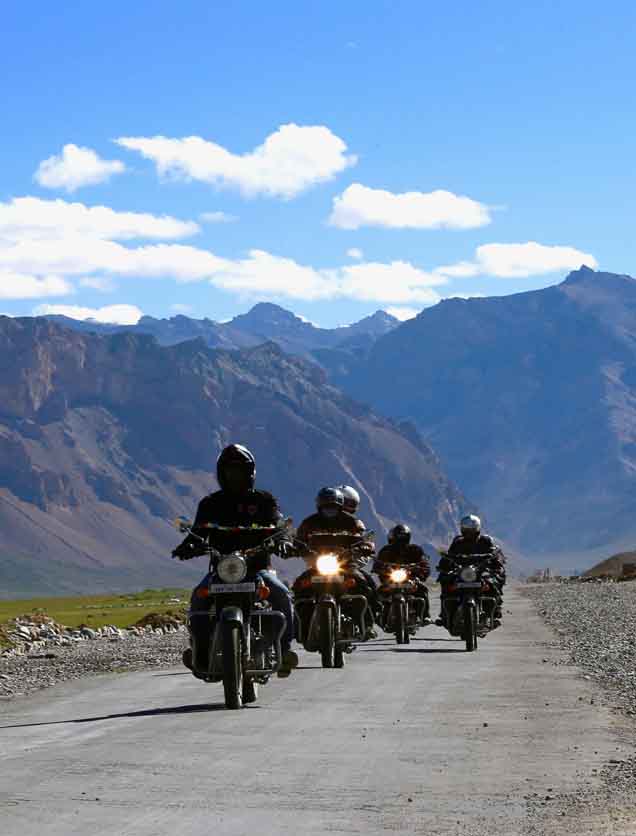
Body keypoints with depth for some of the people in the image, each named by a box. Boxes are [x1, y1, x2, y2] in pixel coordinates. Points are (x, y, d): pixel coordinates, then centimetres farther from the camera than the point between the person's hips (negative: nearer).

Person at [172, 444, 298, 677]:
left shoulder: (263, 500, 11)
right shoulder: (211, 503, 15)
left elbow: (277, 526, -5)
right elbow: (199, 532, 4)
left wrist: (282, 541, -29)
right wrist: (188, 546, -20)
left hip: (258, 566, -1)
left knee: (282, 596, -27)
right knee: (199, 597, -28)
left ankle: (284, 648, -21)